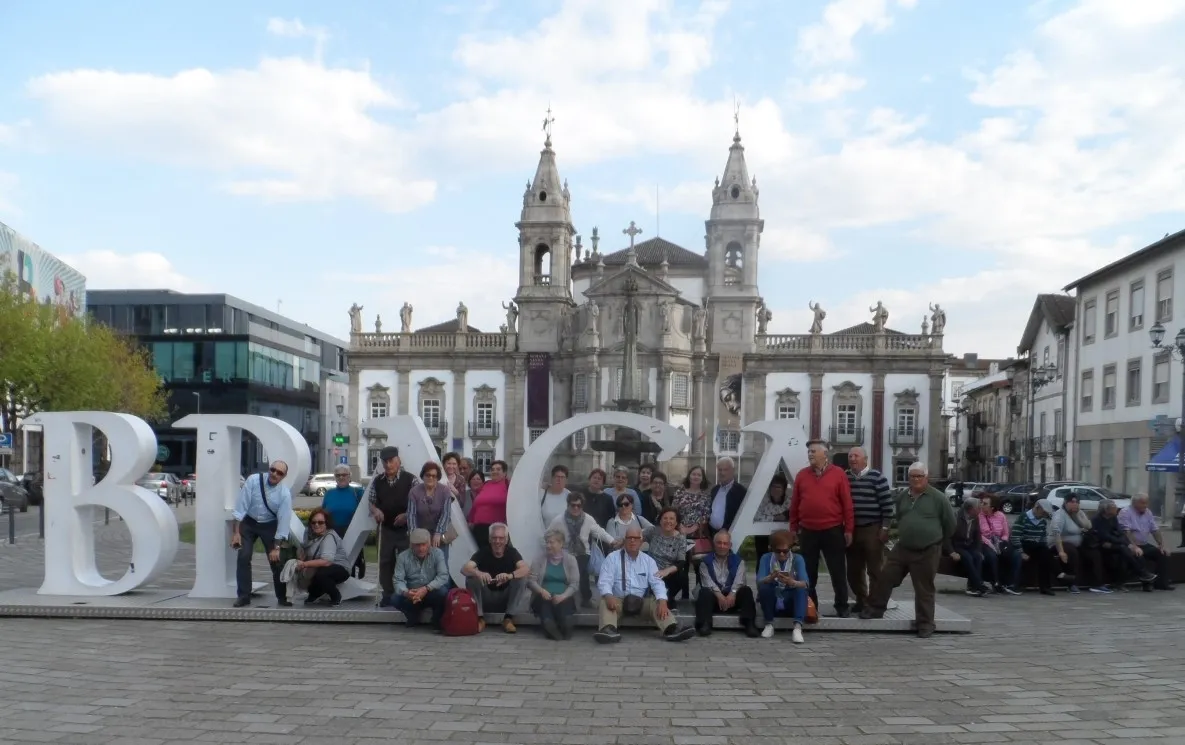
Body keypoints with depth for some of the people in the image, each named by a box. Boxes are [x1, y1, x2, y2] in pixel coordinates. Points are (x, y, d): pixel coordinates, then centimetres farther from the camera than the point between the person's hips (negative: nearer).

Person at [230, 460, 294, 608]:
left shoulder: (285, 494, -21)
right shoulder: (253, 480, -22)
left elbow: (283, 521, -18)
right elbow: (241, 506, -19)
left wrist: (276, 547, -19)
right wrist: (236, 532, -20)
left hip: (269, 525, 0)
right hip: (248, 522, 0)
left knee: (276, 560, -2)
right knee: (243, 557, -11)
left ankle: (282, 597, 13)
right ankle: (243, 596, 1)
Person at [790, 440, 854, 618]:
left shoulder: (838, 474, -2)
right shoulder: (802, 475, 6)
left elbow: (847, 503, -2)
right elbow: (794, 504, 9)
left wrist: (849, 529, -4)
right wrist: (793, 528, 7)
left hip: (833, 531, -2)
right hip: (807, 531, 3)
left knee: (838, 571, 5)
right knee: (808, 571, 9)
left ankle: (842, 606, 16)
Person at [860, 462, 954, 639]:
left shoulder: (938, 498, -7)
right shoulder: (903, 496, 8)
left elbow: (950, 523, 0)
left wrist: (937, 540, 10)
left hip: (927, 552, -5)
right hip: (902, 548, 5)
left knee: (924, 590, 3)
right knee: (885, 578, 4)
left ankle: (925, 624, 14)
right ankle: (875, 609, 20)